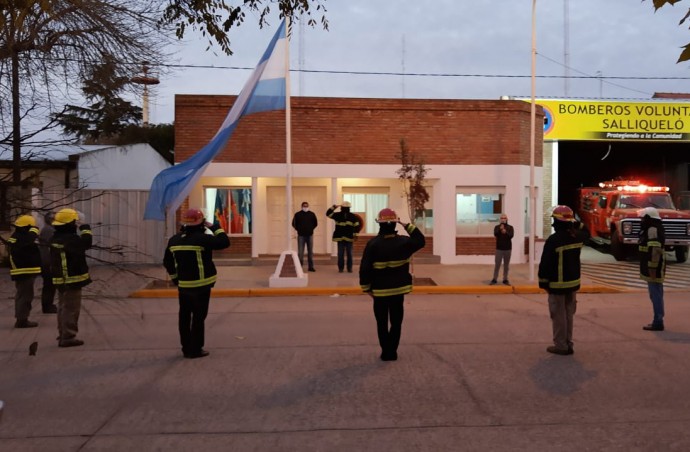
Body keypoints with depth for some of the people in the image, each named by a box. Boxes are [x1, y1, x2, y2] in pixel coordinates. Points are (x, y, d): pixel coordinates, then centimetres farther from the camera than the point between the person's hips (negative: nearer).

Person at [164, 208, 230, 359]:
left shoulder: (174, 240, 5)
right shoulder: (202, 238, -16)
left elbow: (167, 262, 13)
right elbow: (224, 242, -16)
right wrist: (214, 227, -6)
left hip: (183, 285, 6)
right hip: (201, 285, -6)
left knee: (184, 317, 13)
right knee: (198, 317, 1)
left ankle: (186, 348, 22)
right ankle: (195, 349, 5)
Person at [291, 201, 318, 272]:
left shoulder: (312, 214, 4)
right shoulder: (297, 214, -1)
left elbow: (315, 223, 13)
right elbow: (294, 223, 5)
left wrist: (311, 229, 7)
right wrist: (298, 229, 3)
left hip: (310, 235, 2)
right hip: (301, 235, -2)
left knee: (310, 251, 6)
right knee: (300, 252, -2)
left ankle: (311, 267, 13)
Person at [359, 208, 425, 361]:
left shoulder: (373, 244, -14)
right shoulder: (403, 242, -9)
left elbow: (365, 268, -13)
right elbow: (420, 241, 12)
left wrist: (367, 287, 0)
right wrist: (408, 226, 7)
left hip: (379, 290, -1)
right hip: (398, 289, 1)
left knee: (382, 322, 12)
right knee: (396, 322, 13)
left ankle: (385, 351, 15)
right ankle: (392, 351, 15)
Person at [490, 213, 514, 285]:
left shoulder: (510, 227, 4)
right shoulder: (497, 227, 3)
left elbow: (511, 236, -12)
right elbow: (495, 234, -14)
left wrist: (506, 232, -29)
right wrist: (500, 229, -30)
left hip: (508, 249, 1)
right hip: (499, 249, -1)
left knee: (506, 265, 7)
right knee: (497, 264, 0)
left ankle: (505, 279, 14)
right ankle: (494, 279, 6)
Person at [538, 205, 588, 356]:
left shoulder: (553, 239, -20)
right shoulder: (576, 236, 0)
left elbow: (545, 264, -18)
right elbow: (584, 232, 30)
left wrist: (543, 282, -8)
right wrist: (575, 222, 20)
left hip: (557, 284, -7)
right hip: (573, 282, 7)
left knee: (558, 315, 2)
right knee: (569, 314, 16)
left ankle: (561, 346, 7)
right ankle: (568, 344, 23)